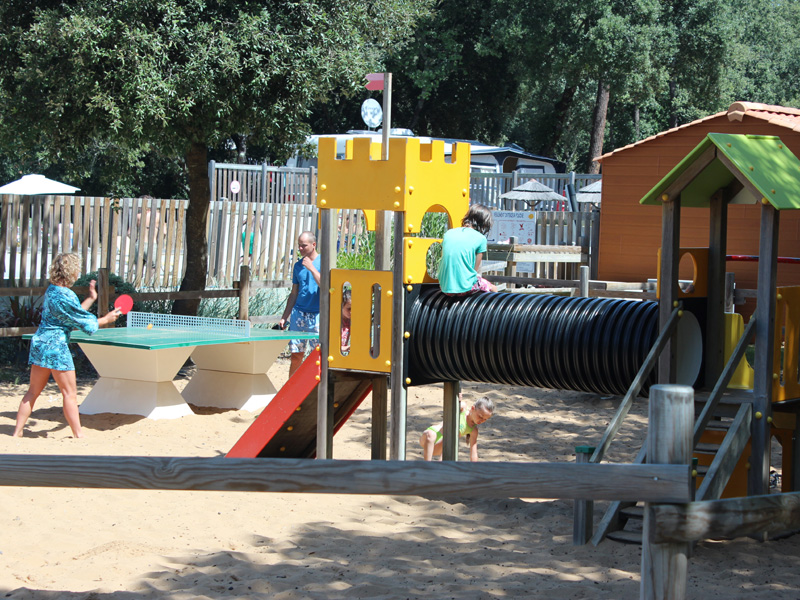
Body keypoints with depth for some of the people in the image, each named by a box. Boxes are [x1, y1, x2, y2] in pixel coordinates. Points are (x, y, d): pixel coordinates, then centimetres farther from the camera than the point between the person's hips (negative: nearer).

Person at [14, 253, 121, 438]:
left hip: (39, 343, 9)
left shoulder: (51, 290, 11)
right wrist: (106, 319, 4)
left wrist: (91, 298, 23)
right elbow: (84, 322, -9)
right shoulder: (66, 296, -17)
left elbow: (74, 314, 21)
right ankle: (79, 435, 4)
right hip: (56, 346, -9)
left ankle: (17, 432, 14)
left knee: (33, 392, 13)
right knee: (70, 393, 0)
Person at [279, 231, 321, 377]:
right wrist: (284, 317, 13)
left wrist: (312, 268, -17)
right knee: (296, 355, 2)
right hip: (299, 313, 4)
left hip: (317, 315, -4)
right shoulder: (298, 265, 12)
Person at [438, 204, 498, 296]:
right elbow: (475, 269, -2)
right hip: (465, 288, -5)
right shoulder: (480, 238, -5)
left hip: (445, 288, 5)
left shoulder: (448, 233, 9)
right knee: (493, 289, 24)